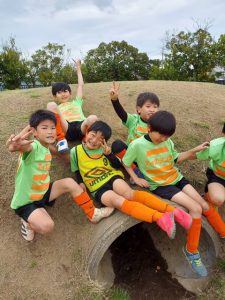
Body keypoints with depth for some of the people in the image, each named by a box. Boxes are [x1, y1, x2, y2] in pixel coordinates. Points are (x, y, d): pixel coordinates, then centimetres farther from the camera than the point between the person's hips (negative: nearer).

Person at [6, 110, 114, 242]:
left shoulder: (46, 147, -1)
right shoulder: (33, 146, -27)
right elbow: (25, 147, -50)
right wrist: (16, 145, -72)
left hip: (43, 192, 7)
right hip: (25, 201, -7)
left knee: (69, 182, -10)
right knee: (46, 226, -28)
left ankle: (94, 214, 4)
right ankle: (28, 221, 8)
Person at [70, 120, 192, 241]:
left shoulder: (103, 149, 9)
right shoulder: (75, 151, 5)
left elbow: (118, 166, 7)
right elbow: (77, 172, 15)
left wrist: (109, 154, -9)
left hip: (112, 177, 1)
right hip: (98, 188, -1)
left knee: (129, 194, -32)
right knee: (119, 202, -32)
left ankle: (171, 210, -40)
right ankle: (159, 217, -46)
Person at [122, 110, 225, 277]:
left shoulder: (167, 142, -2)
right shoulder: (137, 145, -16)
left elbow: (176, 159, 10)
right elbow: (125, 163, -4)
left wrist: (193, 151, -2)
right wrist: (136, 179, -10)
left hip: (176, 178, 6)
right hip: (159, 186, -5)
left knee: (205, 206, 0)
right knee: (196, 209, -16)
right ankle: (191, 250, 3)